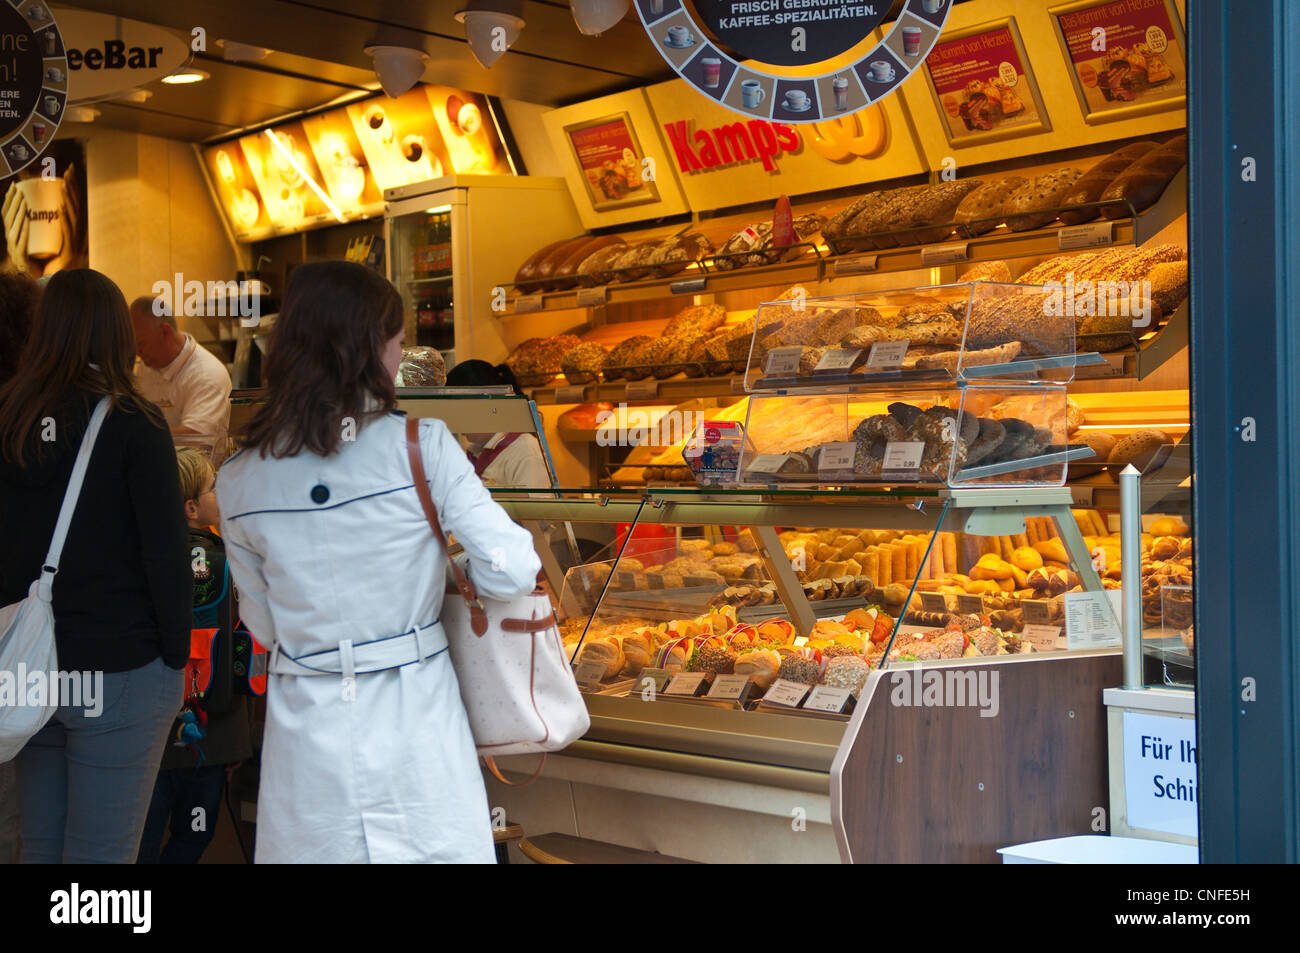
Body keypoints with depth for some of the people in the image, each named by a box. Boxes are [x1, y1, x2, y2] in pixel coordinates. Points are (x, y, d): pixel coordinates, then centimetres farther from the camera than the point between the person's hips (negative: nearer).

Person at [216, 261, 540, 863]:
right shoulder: (421, 446, -11)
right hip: (412, 722, -3)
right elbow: (510, 572, -12)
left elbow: (264, 625, 7)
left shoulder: (238, 481, -1)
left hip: (306, 736, 3)